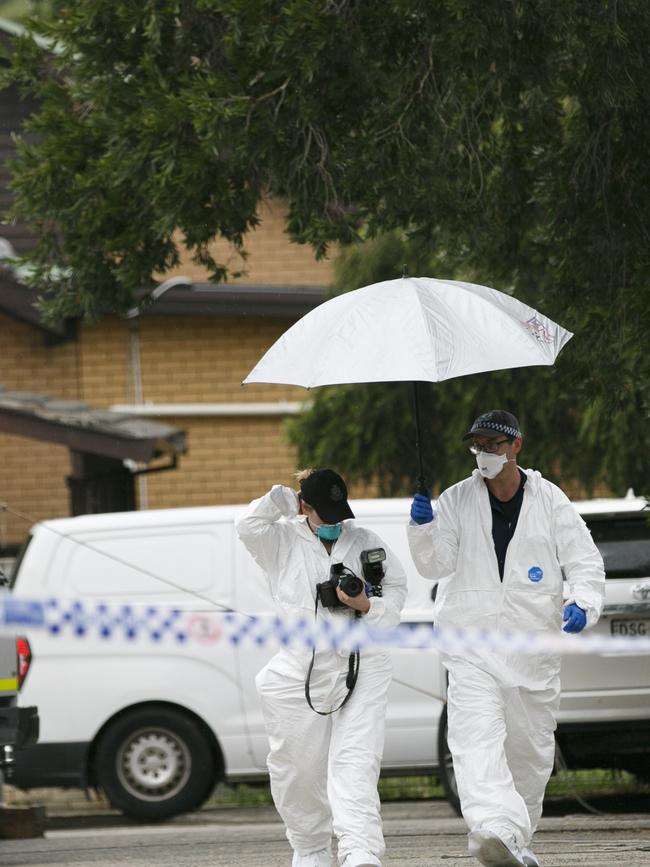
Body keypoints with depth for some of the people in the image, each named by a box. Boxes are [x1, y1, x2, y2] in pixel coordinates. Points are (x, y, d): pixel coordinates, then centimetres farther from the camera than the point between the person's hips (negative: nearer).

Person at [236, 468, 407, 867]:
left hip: (361, 667, 0)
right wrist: (281, 498, -3)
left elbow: (396, 588, 13)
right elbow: (249, 526, -12)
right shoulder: (283, 541, 6)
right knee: (299, 766, 6)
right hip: (299, 668, 0)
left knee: (355, 762, -12)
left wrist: (367, 605, -6)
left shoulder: (365, 541, 10)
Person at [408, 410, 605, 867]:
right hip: (472, 645, -2)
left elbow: (585, 561, 4)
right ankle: (494, 828, -38)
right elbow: (436, 565, -3)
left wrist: (584, 604, -15)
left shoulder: (550, 501, 4)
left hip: (534, 643, 2)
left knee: (531, 749, 9)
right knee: (476, 739, -22)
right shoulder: (456, 500, 4)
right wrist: (424, 529, -22)